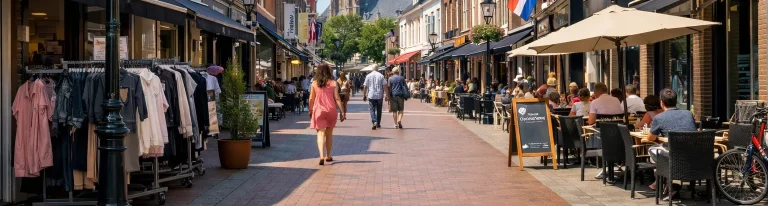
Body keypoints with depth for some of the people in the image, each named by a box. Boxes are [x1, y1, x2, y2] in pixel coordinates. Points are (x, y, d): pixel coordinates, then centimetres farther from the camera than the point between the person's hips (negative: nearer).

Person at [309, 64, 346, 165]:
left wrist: (310, 110, 17)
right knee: (329, 133, 16)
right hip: (331, 110, 1)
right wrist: (342, 111, -2)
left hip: (318, 110, -1)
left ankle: (322, 156, -21)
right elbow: (337, 98, -6)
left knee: (321, 133, -3)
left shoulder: (314, 83, -1)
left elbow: (311, 98, 3)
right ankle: (328, 156, 27)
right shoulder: (333, 83, -3)